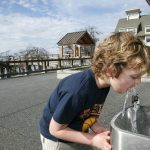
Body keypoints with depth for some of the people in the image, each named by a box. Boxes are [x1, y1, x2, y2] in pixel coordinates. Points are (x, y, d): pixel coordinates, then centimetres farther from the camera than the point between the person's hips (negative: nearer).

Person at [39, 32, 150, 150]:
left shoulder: (103, 84, -14)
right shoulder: (78, 90, -36)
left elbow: (89, 114, -1)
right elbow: (55, 130, -23)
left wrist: (102, 132, -17)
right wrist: (94, 140, -21)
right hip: (57, 140, -5)